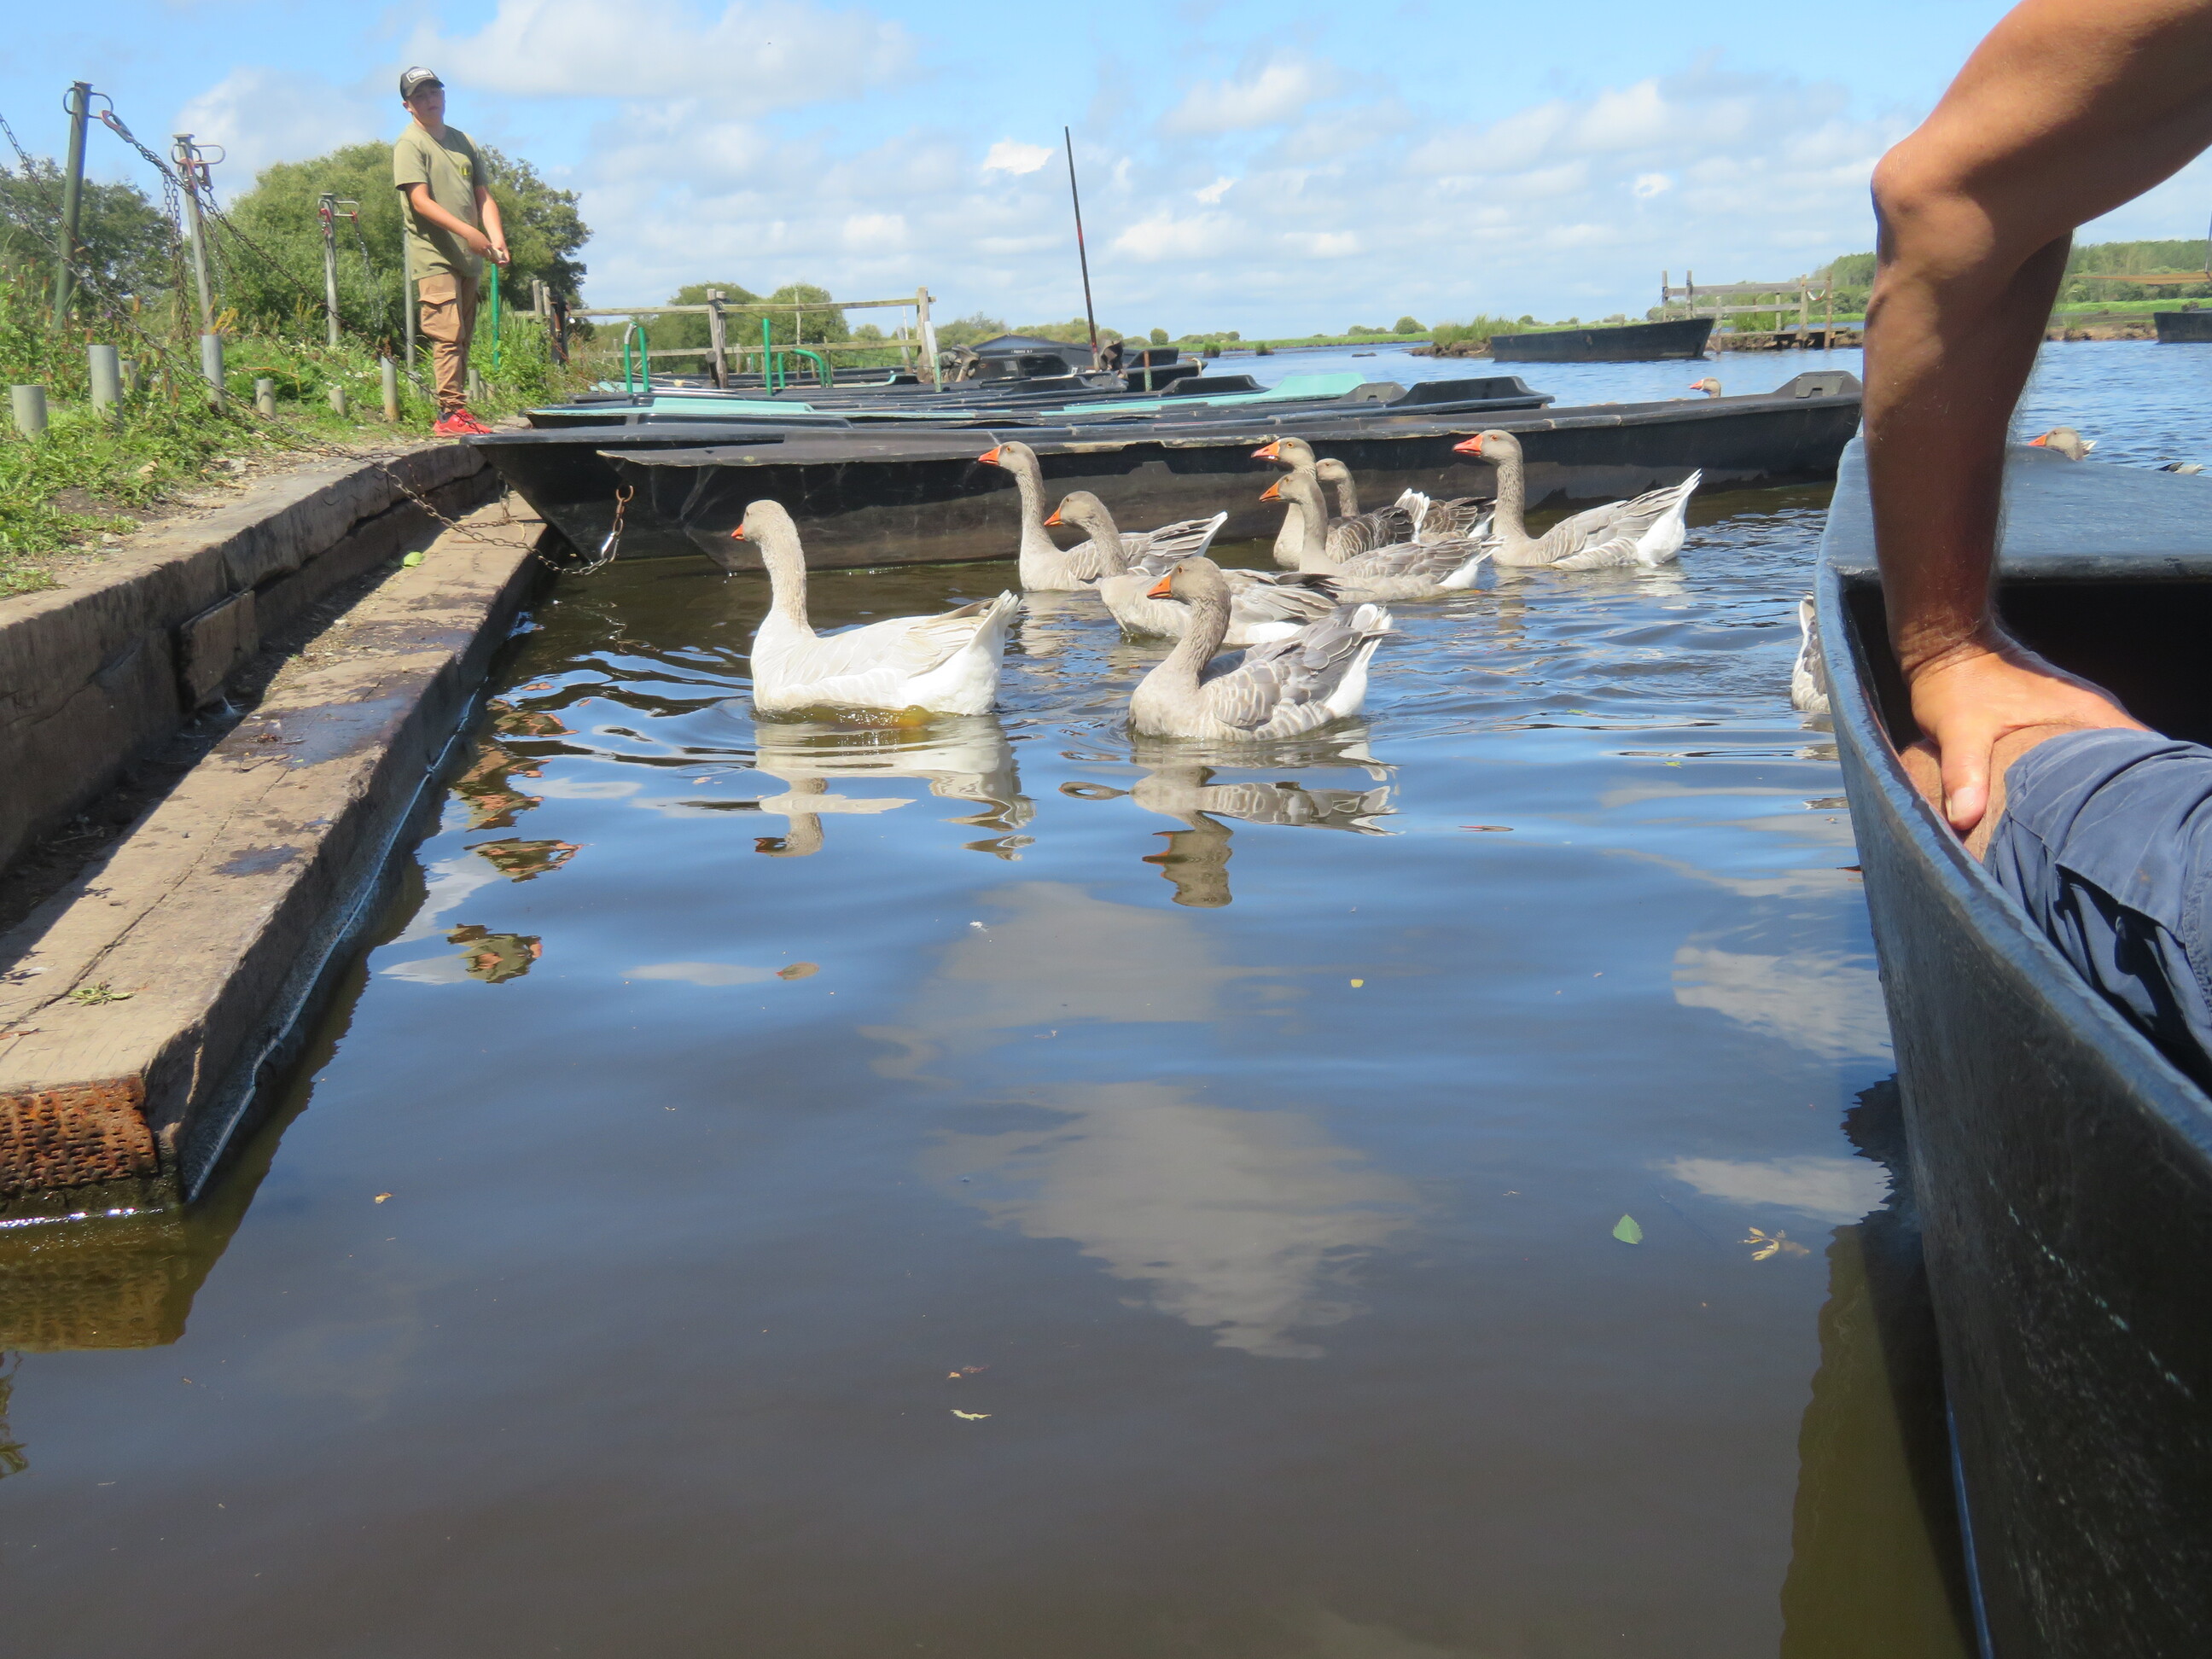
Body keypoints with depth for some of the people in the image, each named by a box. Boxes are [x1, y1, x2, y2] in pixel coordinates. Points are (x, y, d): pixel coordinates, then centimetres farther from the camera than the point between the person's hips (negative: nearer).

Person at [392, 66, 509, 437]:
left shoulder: (463, 141, 18)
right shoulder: (410, 144, -3)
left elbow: (483, 196, 15)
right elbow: (420, 201, -14)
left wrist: (496, 238, -3)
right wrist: (467, 231, -26)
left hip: (468, 257, 7)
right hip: (434, 256, -7)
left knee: (462, 338, 8)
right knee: (448, 336, -14)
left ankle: (457, 411, 12)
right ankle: (450, 413, -16)